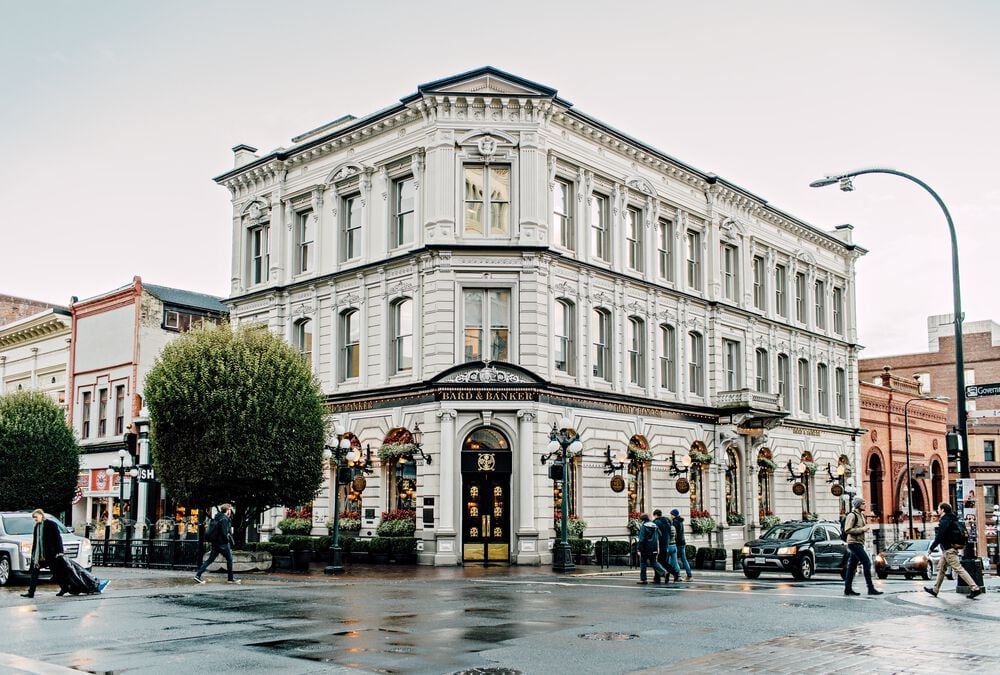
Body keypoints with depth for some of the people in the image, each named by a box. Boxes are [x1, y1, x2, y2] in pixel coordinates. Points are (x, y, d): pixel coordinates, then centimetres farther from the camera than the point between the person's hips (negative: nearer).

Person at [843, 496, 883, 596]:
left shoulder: (861, 515, 18)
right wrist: (862, 529, -18)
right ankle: (871, 588, -12)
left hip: (859, 543, 9)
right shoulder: (852, 515, -11)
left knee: (852, 566, 8)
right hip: (854, 543, -9)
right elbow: (848, 530, -19)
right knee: (867, 563, -13)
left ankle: (848, 589, 10)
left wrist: (866, 528, 9)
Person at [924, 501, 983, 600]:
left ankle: (975, 588, -15)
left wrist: (931, 548, -13)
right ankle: (935, 590, 23)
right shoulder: (951, 519, 14)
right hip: (948, 549, 11)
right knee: (941, 569, 16)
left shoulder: (945, 521, -17)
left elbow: (939, 536, -21)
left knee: (959, 569, -12)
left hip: (949, 550, -11)